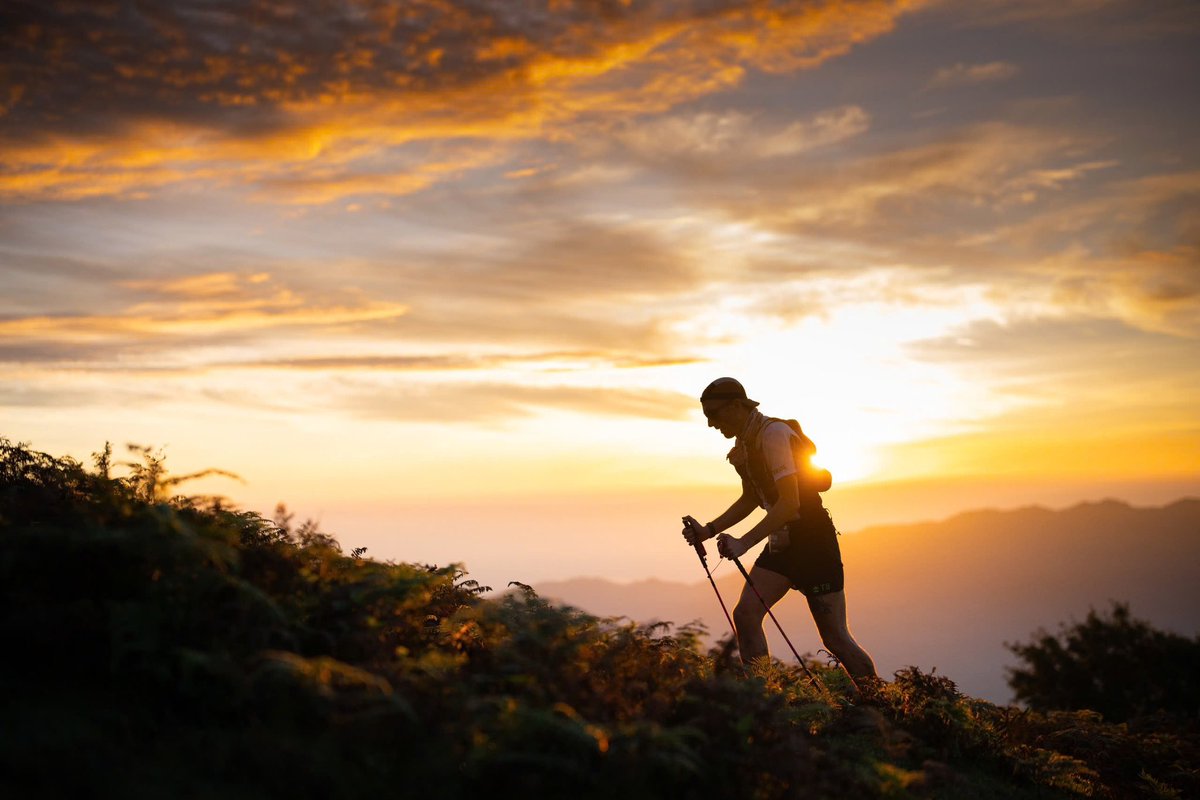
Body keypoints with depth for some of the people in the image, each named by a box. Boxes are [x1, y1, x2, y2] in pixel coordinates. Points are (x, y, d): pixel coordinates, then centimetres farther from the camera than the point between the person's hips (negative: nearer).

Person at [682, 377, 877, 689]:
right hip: (782, 540, 8)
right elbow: (750, 499, 21)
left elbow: (790, 502, -28)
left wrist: (744, 542, -33)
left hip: (813, 537, -8)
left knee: (835, 638, -2)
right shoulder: (744, 443, 9)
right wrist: (708, 531, 10)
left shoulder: (774, 434, -20)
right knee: (745, 614, -8)